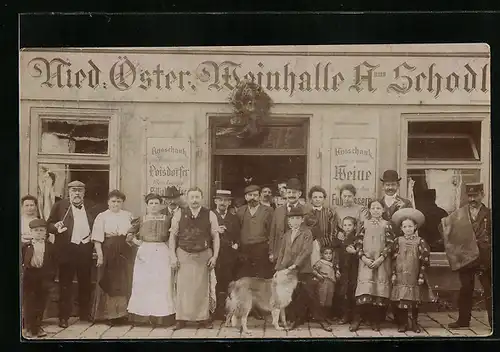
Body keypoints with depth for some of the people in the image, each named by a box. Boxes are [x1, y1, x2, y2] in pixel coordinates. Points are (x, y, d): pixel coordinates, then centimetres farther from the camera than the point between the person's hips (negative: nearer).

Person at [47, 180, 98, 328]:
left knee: (85, 283, 11)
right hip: (67, 249, -3)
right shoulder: (59, 206, 2)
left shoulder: (91, 207, 10)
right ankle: (64, 317, 10)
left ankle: (85, 314, 24)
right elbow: (49, 225, 1)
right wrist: (56, 227, -20)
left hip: (86, 249, 3)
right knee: (65, 284, 2)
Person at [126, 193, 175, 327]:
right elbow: (129, 233, 14)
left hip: (162, 253, -1)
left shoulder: (167, 219, 6)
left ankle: (161, 316, 1)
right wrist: (137, 242, 3)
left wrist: (169, 244, -3)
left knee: (162, 283, -4)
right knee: (143, 283, 1)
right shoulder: (141, 220, 9)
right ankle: (143, 315, 9)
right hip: (145, 253, 1)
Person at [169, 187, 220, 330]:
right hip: (184, 254, 0)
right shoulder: (179, 215, 1)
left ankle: (203, 318, 16)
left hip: (204, 255, 0)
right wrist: (173, 256, -2)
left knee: (203, 287, 5)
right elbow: (173, 236, 4)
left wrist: (215, 256, -4)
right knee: (183, 287, 1)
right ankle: (181, 319, 10)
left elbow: (215, 237, 2)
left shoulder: (210, 215, 0)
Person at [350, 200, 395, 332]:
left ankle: (376, 321, 6)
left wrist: (380, 259, -12)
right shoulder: (364, 223, 9)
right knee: (364, 287, -11)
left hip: (382, 262, 0)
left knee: (380, 289, -3)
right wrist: (363, 258, -8)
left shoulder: (386, 225, 7)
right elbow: (358, 243, 5)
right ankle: (357, 319, -7)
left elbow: (390, 244, -1)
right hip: (366, 261, 0)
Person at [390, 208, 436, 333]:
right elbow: (394, 259, 4)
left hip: (415, 276, 0)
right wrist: (393, 274, -1)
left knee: (415, 300, 6)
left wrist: (421, 275, -7)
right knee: (402, 299, -1)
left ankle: (415, 323, 18)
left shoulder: (420, 241, 0)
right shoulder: (398, 241, 4)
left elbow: (424, 260, -2)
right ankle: (403, 323, 10)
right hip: (401, 276, 0)